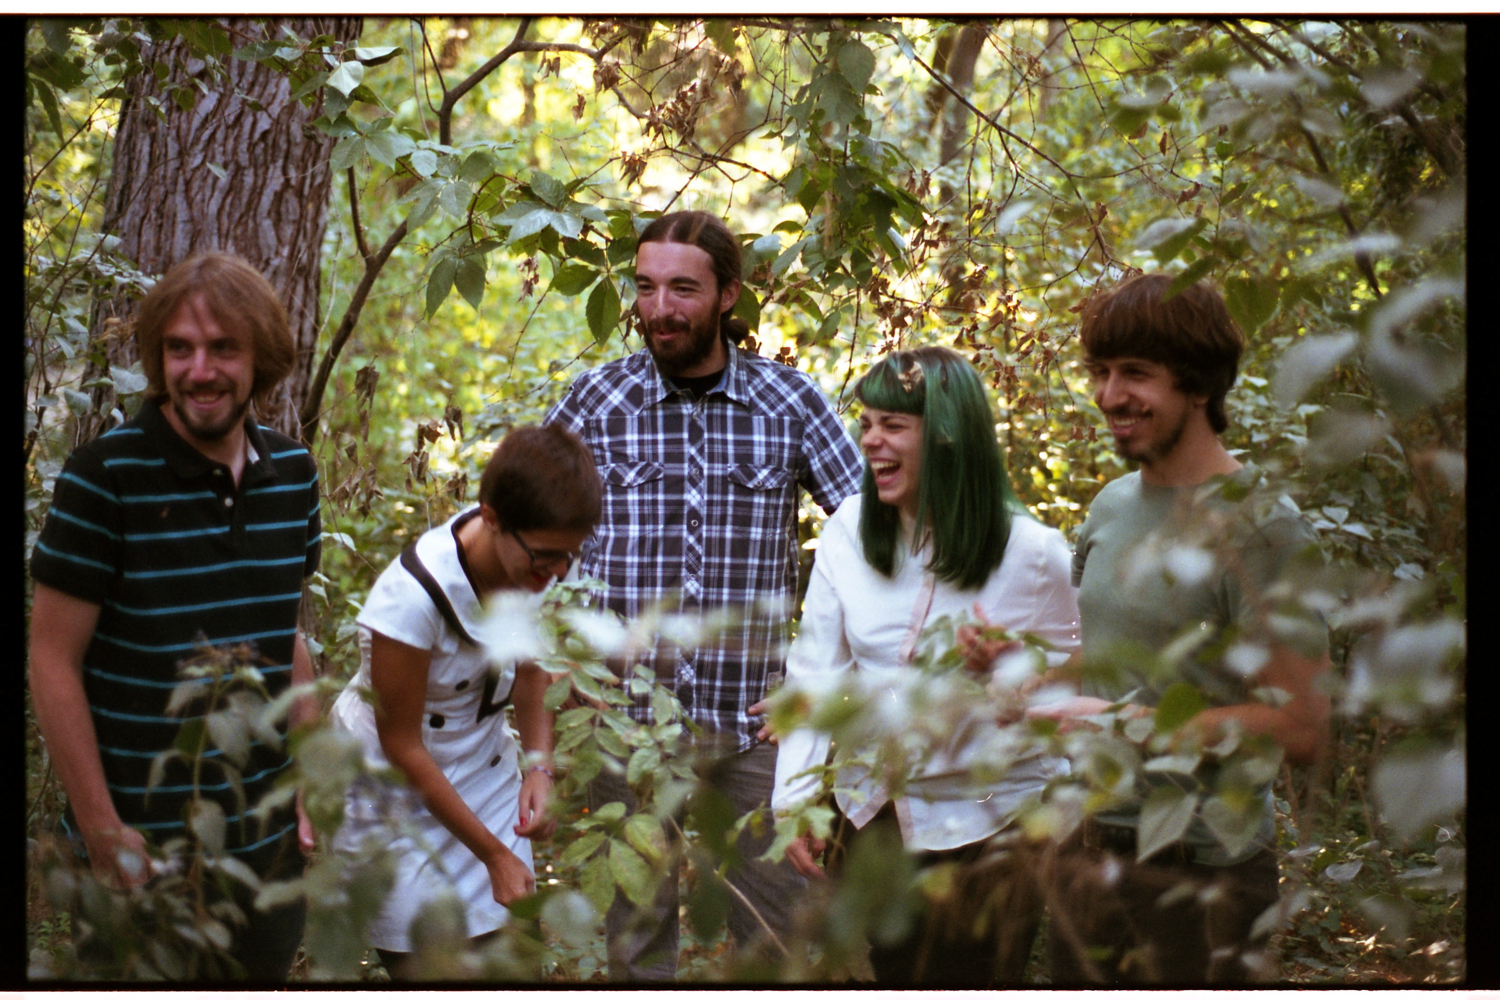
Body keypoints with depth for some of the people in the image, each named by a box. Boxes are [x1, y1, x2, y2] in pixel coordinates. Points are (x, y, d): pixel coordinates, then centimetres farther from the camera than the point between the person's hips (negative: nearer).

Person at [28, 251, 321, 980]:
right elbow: (54, 661, -11)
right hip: (144, 851, -5)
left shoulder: (293, 474, 4)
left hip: (266, 840, 5)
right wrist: (103, 834, -12)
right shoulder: (103, 477, -12)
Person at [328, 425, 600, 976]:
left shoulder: (533, 562, -14)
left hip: (483, 761, 5)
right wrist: (494, 853, -16)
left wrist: (539, 765, -12)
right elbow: (402, 746, -20)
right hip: (397, 784, -5)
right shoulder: (413, 597, -32)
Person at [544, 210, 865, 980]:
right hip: (627, 715, 0)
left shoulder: (789, 402, 0)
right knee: (637, 942, 10)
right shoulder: (595, 400, -1)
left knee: (779, 931, 6)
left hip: (754, 716, 0)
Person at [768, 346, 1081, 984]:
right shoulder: (849, 530, -3)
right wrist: (796, 799, -7)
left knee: (973, 978, 4)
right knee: (894, 979, 15)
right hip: (873, 808, 4)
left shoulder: (1031, 553, -13)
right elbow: (813, 673, -2)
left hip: (988, 827, -3)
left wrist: (1007, 668, -24)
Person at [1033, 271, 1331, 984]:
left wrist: (1123, 725, -20)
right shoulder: (1112, 504, 11)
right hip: (1087, 851, 7)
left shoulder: (1259, 530, -14)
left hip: (1197, 873, -7)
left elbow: (1300, 729, -19)